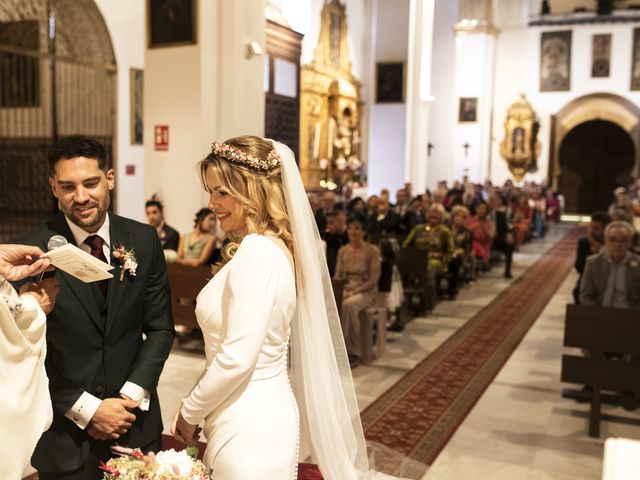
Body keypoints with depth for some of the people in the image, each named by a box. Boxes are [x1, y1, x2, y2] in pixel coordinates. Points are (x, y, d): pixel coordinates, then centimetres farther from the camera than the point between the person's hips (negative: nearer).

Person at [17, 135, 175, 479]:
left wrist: (132, 395, -9)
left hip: (135, 420, 3)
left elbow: (160, 327, 1)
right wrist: (87, 410, -12)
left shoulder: (143, 240, -4)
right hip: (65, 431, -2)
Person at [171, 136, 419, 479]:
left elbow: (236, 358, -25)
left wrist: (189, 414, -10)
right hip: (268, 412, 9)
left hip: (250, 428, -8)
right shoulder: (276, 245, 7)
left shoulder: (257, 250, -21)